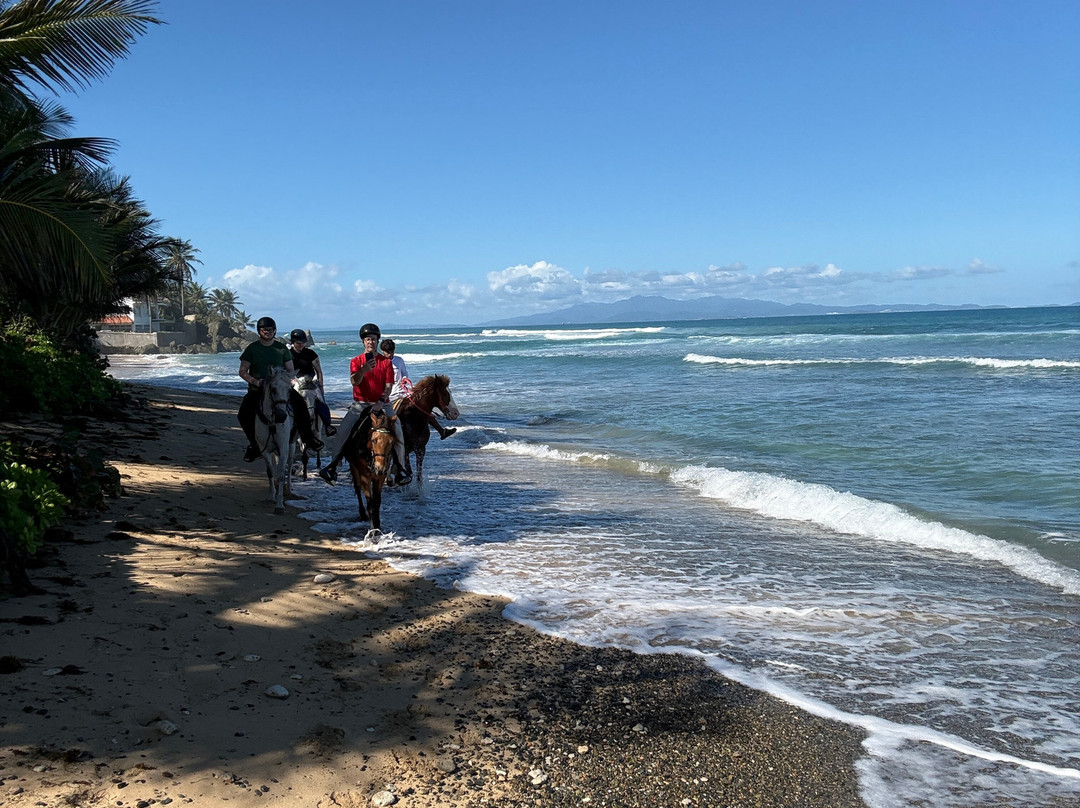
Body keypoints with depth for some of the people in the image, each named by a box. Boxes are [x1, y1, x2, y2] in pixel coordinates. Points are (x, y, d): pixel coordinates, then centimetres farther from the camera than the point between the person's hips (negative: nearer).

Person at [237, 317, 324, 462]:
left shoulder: (282, 348, 8)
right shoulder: (252, 349, 5)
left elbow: (291, 371, 10)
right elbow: (242, 372, 3)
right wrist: (255, 381, -15)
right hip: (257, 389, 0)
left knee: (300, 403, -23)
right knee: (244, 413, -23)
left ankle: (308, 436, -11)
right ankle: (254, 444, -6)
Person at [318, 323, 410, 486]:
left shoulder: (386, 362, 5)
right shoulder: (356, 361, 4)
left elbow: (388, 386, -1)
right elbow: (354, 381, -12)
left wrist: (382, 401, -18)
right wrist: (363, 370, -31)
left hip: (381, 404, 0)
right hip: (360, 404, 0)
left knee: (397, 431, -17)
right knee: (343, 430, -16)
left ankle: (401, 469, -7)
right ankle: (333, 465, -4)